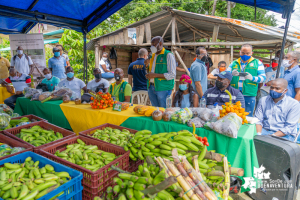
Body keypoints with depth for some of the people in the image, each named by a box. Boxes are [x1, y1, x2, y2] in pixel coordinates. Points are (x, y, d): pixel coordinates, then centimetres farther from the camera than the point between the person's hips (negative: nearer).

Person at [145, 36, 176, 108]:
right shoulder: (153, 55, 15)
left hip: (163, 89, -7)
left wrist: (155, 75, -18)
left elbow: (172, 75, -15)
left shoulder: (168, 55, -8)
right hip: (151, 87, 7)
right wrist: (149, 75, 6)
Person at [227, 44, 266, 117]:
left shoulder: (257, 63, 9)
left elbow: (263, 77, -1)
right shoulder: (234, 63, 14)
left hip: (249, 95, -2)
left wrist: (252, 78, -21)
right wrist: (232, 74, -15)